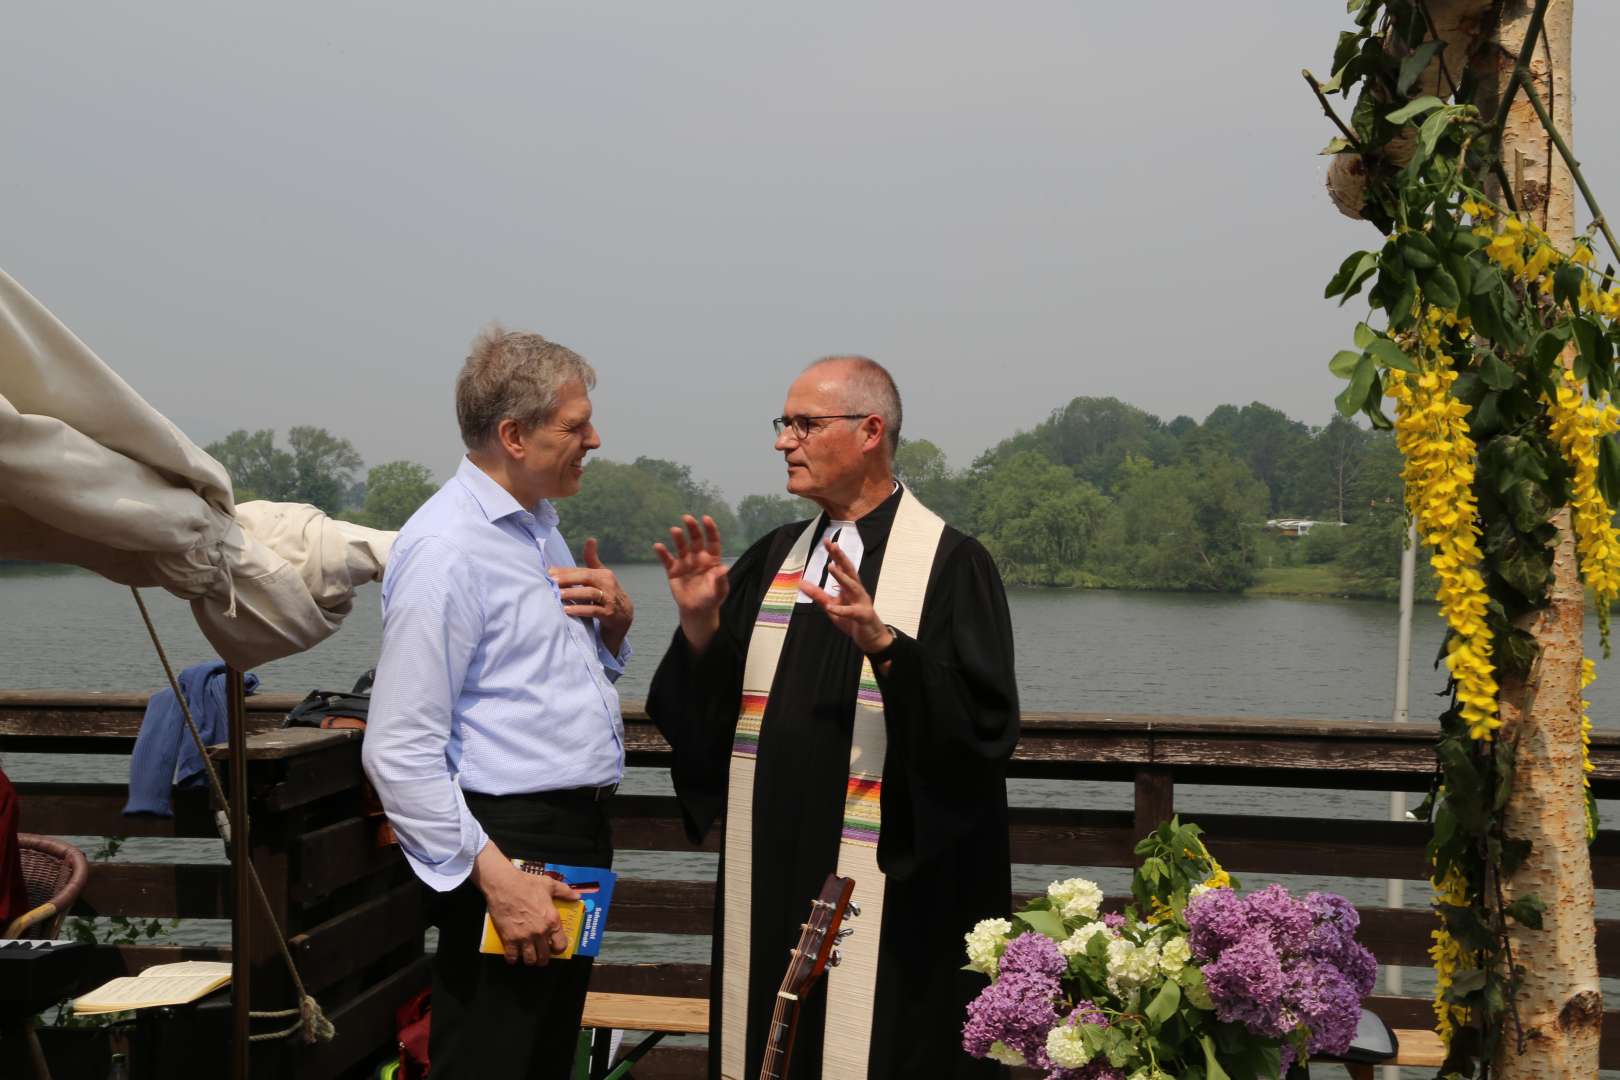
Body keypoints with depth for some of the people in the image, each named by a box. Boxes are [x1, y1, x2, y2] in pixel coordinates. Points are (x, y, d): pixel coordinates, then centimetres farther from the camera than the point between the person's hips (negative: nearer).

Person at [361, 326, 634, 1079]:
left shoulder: (537, 525, 12)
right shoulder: (446, 550, -18)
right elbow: (399, 752, -22)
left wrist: (616, 617, 3)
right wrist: (495, 877, -24)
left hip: (578, 841, 9)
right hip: (510, 843, -9)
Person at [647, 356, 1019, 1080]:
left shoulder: (950, 563, -8)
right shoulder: (774, 557, 10)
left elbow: (986, 724, -18)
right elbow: (709, 713, 9)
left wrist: (883, 644, -29)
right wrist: (700, 624, -7)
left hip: (887, 891, -5)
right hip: (769, 876, 6)